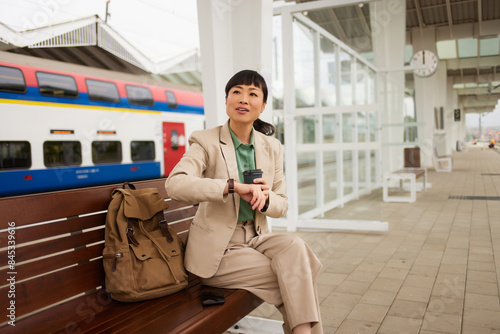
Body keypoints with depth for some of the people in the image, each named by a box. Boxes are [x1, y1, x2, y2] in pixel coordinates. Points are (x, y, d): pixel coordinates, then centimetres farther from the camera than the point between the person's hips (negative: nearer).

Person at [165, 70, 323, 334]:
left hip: (256, 239, 5)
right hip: (218, 249, -4)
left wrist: (265, 198, -17)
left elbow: (282, 205, 8)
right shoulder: (206, 141, -8)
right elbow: (174, 184, -25)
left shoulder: (272, 147, 6)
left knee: (295, 247, -27)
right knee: (296, 274, -21)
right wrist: (233, 186, -35)